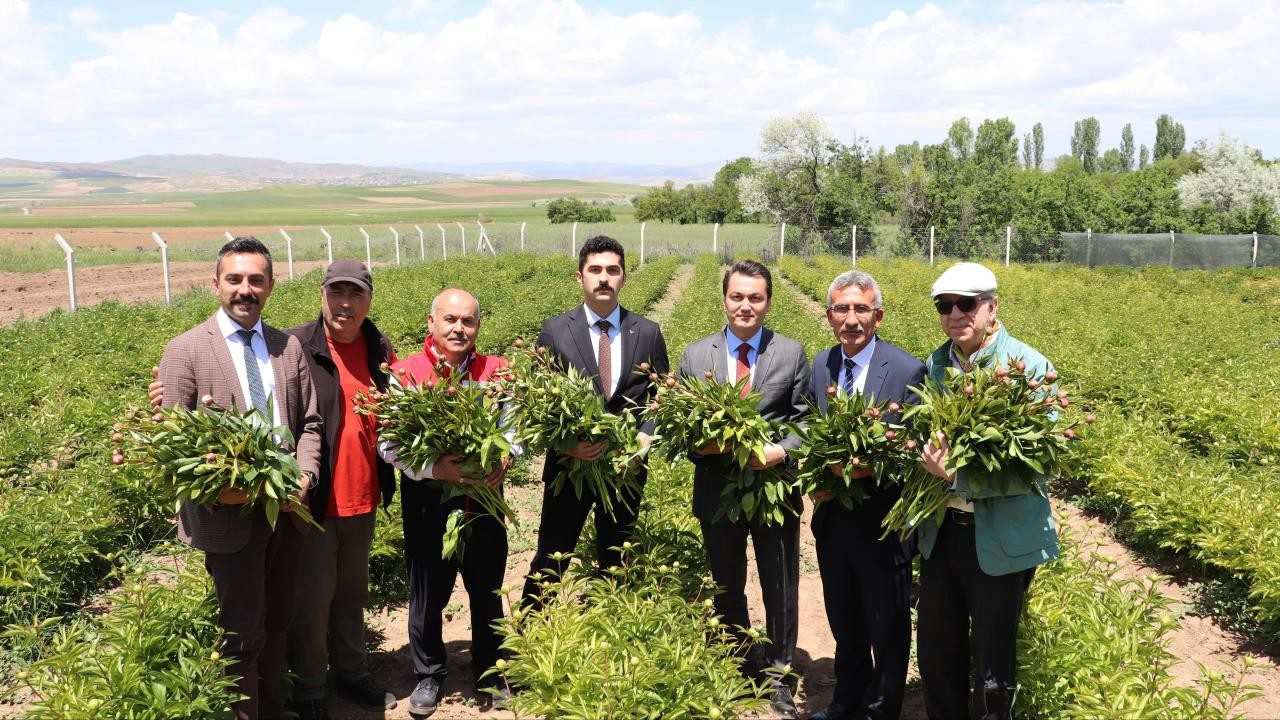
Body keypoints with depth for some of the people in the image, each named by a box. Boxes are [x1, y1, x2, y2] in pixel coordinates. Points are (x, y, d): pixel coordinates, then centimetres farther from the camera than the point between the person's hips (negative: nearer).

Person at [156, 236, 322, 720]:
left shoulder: (290, 347, 6)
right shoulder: (185, 350, -6)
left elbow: (309, 422, 7)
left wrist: (305, 476, -10)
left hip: (287, 508, 4)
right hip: (228, 514, -4)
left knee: (278, 622, 18)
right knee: (242, 631, 3)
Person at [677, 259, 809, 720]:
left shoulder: (792, 353, 0)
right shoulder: (695, 355, 2)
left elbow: (805, 420, 0)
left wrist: (781, 451, -18)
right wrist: (701, 444, -16)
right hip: (718, 490, 2)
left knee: (780, 589, 9)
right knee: (726, 589, 15)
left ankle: (777, 675, 27)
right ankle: (741, 671, 34)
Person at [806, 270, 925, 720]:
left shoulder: (907, 371, -15)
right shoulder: (820, 366, 2)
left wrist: (869, 469, -27)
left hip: (882, 522, -5)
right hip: (832, 517, 5)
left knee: (887, 626, 13)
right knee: (844, 620, 22)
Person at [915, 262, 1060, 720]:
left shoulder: (1031, 367, -12)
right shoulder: (934, 365, 5)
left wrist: (958, 475, -29)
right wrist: (929, 460, -8)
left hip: (1001, 537, -5)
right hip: (940, 530, 5)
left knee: (994, 665, 10)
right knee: (935, 656, 16)